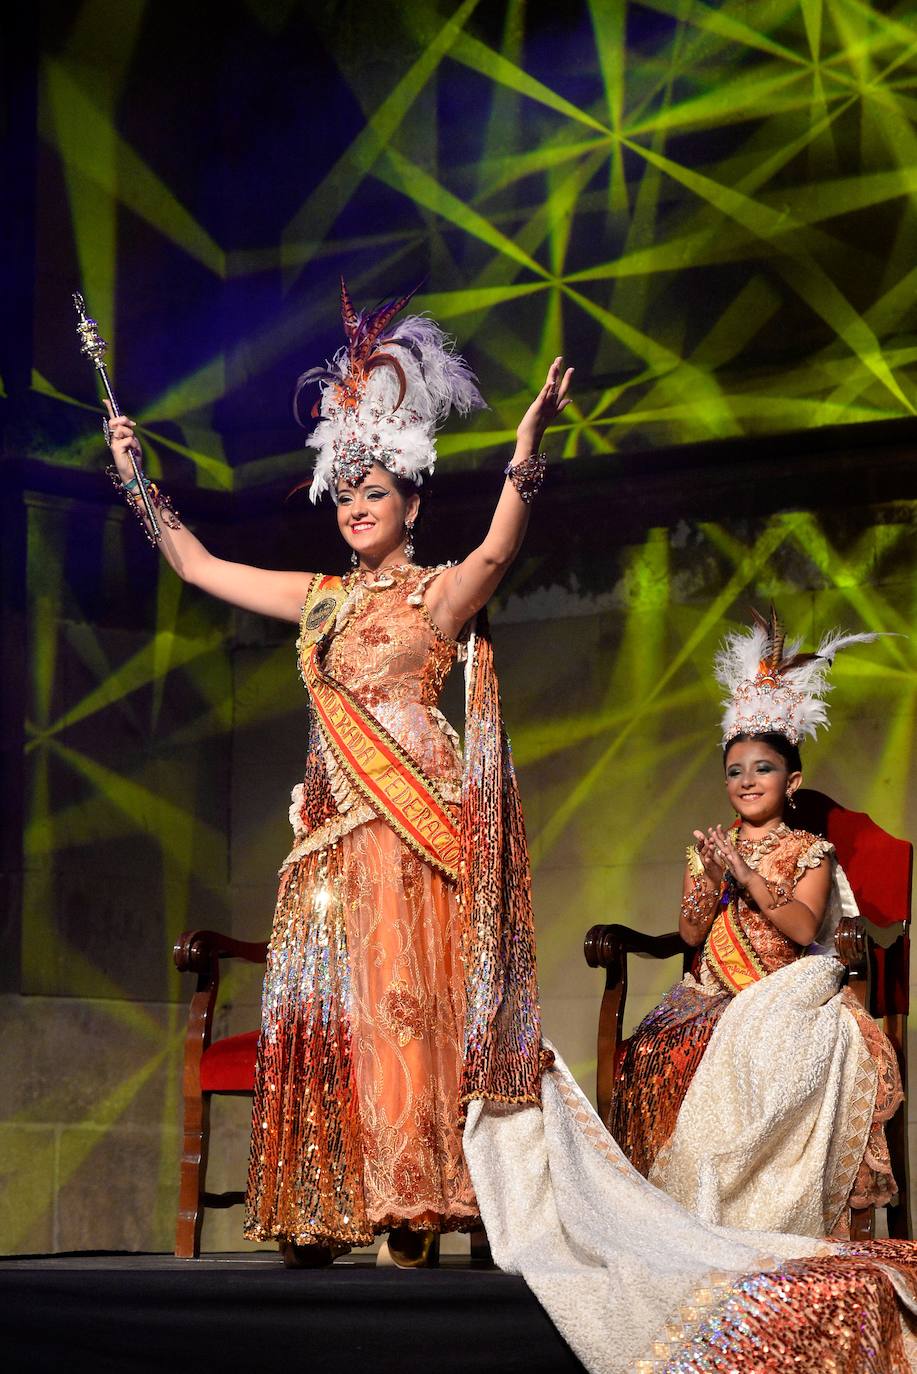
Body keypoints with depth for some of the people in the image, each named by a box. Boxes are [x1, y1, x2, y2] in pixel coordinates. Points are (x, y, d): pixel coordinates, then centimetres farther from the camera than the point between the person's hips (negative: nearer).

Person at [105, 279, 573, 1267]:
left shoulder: (439, 594, 2)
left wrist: (527, 449, -35)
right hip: (333, 817, 6)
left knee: (401, 998, -12)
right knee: (324, 1004, -1)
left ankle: (411, 1209, -12)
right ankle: (323, 1212, 1)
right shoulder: (322, 599, 19)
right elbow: (195, 564, 25)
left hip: (411, 818, -6)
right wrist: (135, 479, 23)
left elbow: (496, 553, -20)